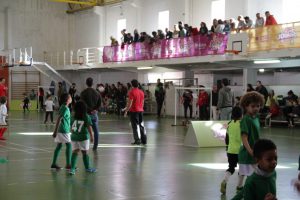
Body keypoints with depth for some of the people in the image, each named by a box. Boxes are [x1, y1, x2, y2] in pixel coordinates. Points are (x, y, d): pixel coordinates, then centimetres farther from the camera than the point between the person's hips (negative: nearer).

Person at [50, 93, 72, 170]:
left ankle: (54, 164, 14)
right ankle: (68, 164, -1)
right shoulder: (65, 108, -17)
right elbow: (59, 119, -21)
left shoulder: (63, 107, 11)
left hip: (61, 130, 9)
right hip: (64, 131, -9)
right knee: (69, 145, -4)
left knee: (59, 146, 11)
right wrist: (55, 131, -22)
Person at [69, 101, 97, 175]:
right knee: (85, 152, 9)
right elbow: (89, 127, -10)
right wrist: (91, 136, -3)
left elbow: (71, 128, 8)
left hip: (74, 136, 3)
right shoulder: (86, 117, -8)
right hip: (83, 137, -3)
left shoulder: (73, 117, 3)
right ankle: (87, 168, 22)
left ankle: (72, 168, -5)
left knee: (75, 152, 6)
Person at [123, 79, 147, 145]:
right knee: (141, 125, 11)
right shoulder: (141, 92, 8)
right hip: (140, 110, 6)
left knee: (135, 126, -2)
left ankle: (137, 140, -3)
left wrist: (126, 111, -8)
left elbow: (130, 103, -15)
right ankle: (144, 140, 12)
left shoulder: (132, 92, -12)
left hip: (134, 111, -6)